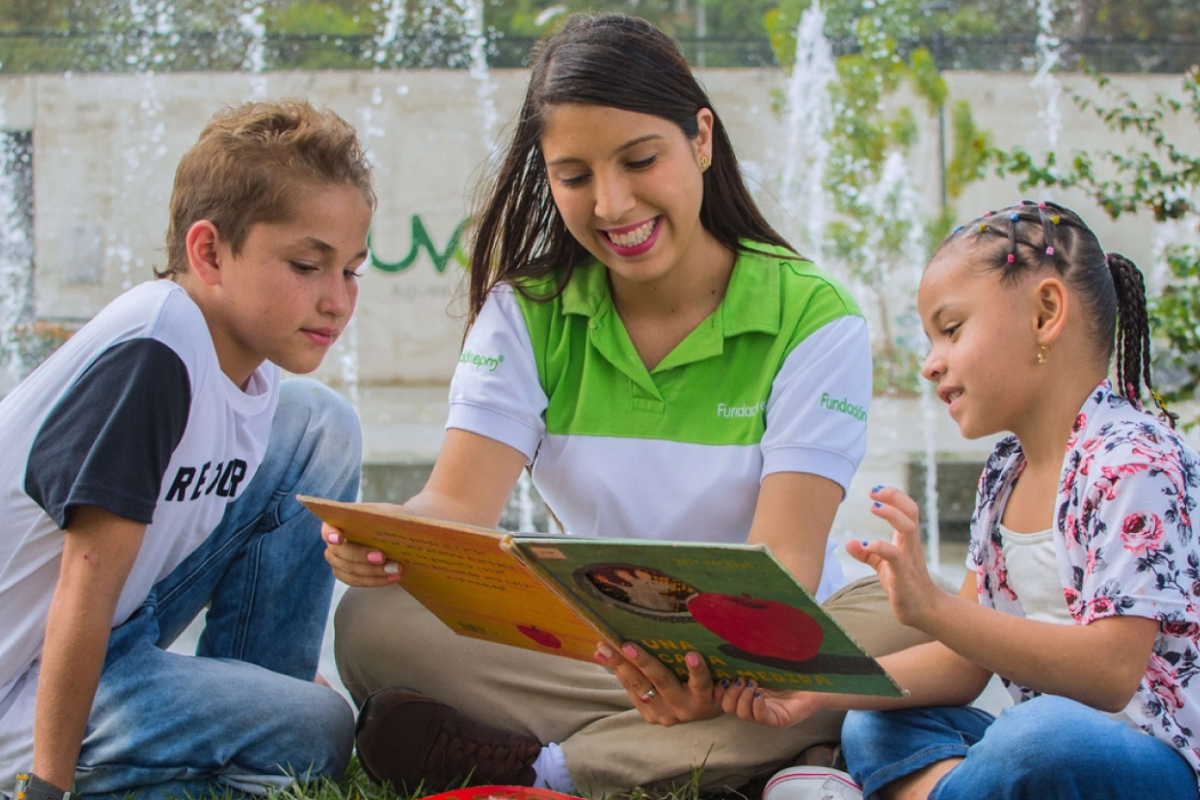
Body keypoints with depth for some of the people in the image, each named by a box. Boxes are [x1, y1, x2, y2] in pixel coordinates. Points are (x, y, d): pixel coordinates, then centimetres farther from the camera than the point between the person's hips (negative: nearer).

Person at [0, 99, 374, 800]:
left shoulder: (247, 357, 1)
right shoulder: (153, 349, -27)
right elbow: (89, 579, -26)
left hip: (119, 627, 9)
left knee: (322, 428, 4)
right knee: (315, 733, -23)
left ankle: (247, 710, 7)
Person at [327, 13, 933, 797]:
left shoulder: (811, 315, -6)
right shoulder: (527, 310, 4)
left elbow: (786, 557, -17)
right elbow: (458, 505, -9)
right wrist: (382, 541, -34)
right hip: (588, 654, 2)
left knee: (913, 625, -34)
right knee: (374, 621, -24)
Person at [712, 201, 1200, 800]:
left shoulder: (1131, 459, -14)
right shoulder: (1002, 478, 14)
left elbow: (1110, 672, -24)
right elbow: (966, 666, 13)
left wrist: (932, 609, -31)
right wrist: (819, 688, 0)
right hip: (1041, 750, 9)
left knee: (1046, 738, -39)